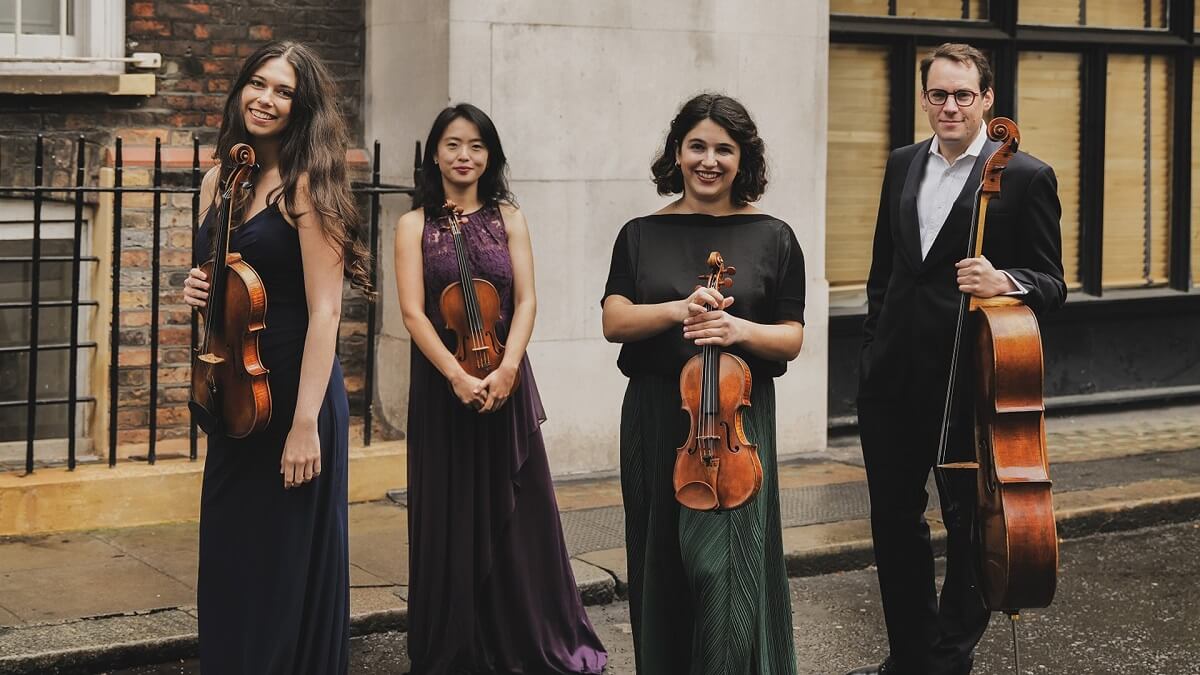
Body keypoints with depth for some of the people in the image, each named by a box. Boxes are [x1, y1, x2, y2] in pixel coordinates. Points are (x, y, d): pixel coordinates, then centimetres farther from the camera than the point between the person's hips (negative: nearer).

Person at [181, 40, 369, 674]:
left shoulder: (307, 187, -11)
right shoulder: (220, 181, 10)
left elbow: (323, 312, -16)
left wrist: (305, 425, -22)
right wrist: (197, 288, -1)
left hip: (293, 391, -7)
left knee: (287, 570, 2)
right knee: (227, 564, 13)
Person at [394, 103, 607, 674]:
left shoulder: (507, 219, 7)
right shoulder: (414, 226, 2)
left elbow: (526, 301, 0)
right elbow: (413, 312, -7)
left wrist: (505, 368, -16)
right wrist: (457, 376, -18)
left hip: (504, 380, 1)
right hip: (440, 381, -1)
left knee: (517, 514, 4)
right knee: (451, 515, 4)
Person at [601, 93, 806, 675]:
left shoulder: (772, 238, 3)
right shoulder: (641, 235, 7)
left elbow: (790, 339, 2)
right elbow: (614, 321, -3)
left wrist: (742, 330, -18)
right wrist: (675, 310, -20)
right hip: (655, 419, 2)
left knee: (725, 565, -10)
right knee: (661, 565, 9)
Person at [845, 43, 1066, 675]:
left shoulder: (1025, 177, -6)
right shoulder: (902, 165, 11)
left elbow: (1051, 284, -6)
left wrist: (1005, 281, -26)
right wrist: (874, 344, 16)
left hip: (970, 379, -5)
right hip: (894, 376, 6)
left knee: (971, 525, 5)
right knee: (895, 519, 14)